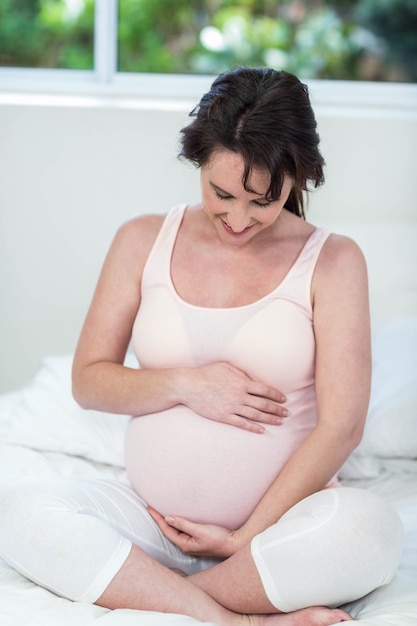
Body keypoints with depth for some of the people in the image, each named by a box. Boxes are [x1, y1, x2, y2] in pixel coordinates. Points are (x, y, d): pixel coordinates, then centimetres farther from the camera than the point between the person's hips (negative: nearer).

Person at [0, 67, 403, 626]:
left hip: (280, 521, -2)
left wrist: (246, 538, -12)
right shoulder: (144, 241, 6)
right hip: (153, 520, 2)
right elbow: (87, 380, 7)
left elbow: (340, 427, -8)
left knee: (371, 528, -34)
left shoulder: (332, 261, -2)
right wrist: (183, 383, -11)